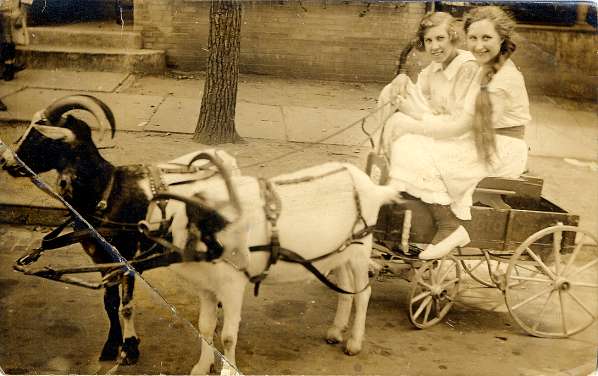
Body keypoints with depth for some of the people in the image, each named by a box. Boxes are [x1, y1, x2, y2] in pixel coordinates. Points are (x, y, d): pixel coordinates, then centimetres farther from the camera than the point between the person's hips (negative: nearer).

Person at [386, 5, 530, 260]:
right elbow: (464, 117, 9)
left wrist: (413, 126, -13)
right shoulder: (486, 69, 11)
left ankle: (450, 229, -14)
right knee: (409, 144, -3)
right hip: (482, 142, 9)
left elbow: (461, 127, -18)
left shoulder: (506, 79, -18)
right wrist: (416, 119, 1)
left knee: (417, 153, -19)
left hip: (501, 152, -9)